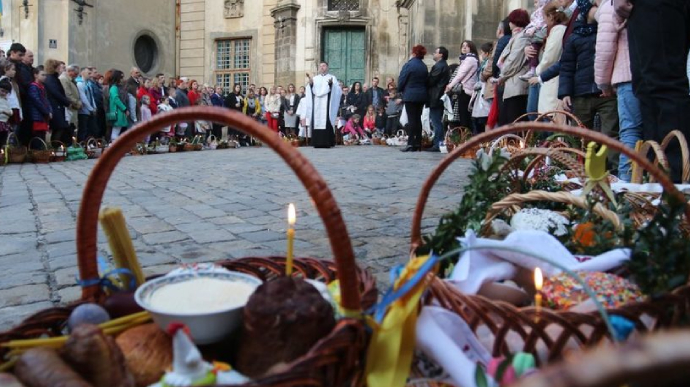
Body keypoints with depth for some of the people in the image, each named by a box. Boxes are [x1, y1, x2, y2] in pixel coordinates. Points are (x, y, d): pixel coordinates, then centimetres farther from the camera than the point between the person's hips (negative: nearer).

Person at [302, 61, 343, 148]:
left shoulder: (332, 78, 10)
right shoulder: (315, 78, 18)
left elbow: (337, 90, -3)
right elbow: (311, 91, 8)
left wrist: (331, 84, -21)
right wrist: (310, 83, -11)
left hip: (327, 104, -3)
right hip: (316, 104, 3)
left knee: (326, 123, -10)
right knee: (316, 122, -3)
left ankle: (328, 142, -10)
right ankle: (317, 142, -2)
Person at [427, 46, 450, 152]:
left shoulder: (438, 66, -14)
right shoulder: (444, 66, 18)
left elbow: (431, 81, -17)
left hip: (435, 98, -10)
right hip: (440, 97, 10)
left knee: (436, 122, -8)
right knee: (438, 122, 12)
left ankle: (437, 145, -6)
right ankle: (439, 144, 16)